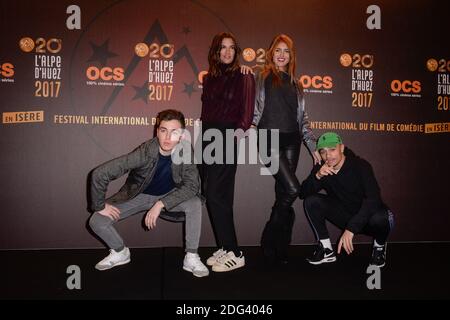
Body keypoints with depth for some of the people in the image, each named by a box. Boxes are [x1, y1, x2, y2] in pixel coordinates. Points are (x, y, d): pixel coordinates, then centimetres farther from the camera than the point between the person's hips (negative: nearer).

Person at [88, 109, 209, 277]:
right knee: (96, 221, -14)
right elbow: (99, 174, -32)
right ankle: (120, 252, 15)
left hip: (168, 195, 1)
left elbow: (192, 185, -23)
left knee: (195, 203, -27)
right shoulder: (145, 152, -33)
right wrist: (100, 206, -21)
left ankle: (191, 257, -10)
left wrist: (161, 204, -31)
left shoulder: (185, 150, -24)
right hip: (138, 195, -1)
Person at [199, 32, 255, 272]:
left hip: (227, 138, -6)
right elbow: (205, 111, 17)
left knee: (216, 196, -11)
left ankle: (234, 254, -2)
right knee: (211, 195, 6)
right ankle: (224, 248, 16)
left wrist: (239, 130, -21)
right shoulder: (209, 78, 16)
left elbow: (247, 112, -6)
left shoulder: (244, 76, 1)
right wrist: (203, 138, 12)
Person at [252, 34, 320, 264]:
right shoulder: (260, 77, 8)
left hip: (291, 141, 4)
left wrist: (313, 147, 13)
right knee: (292, 189, -15)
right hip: (269, 140, -4)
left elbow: (302, 117, 18)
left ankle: (280, 249, 10)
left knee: (283, 194, 1)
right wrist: (251, 124, -19)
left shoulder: (294, 84, 19)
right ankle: (269, 242, 2)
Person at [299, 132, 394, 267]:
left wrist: (351, 229, -42)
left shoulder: (360, 166, -23)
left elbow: (373, 199, -34)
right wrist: (317, 176, -34)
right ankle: (326, 250, -5)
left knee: (380, 218, -38)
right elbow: (303, 194, -14)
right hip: (346, 217, 4)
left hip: (367, 217, -3)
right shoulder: (321, 169, -9)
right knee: (311, 201, -16)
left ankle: (379, 246, -2)